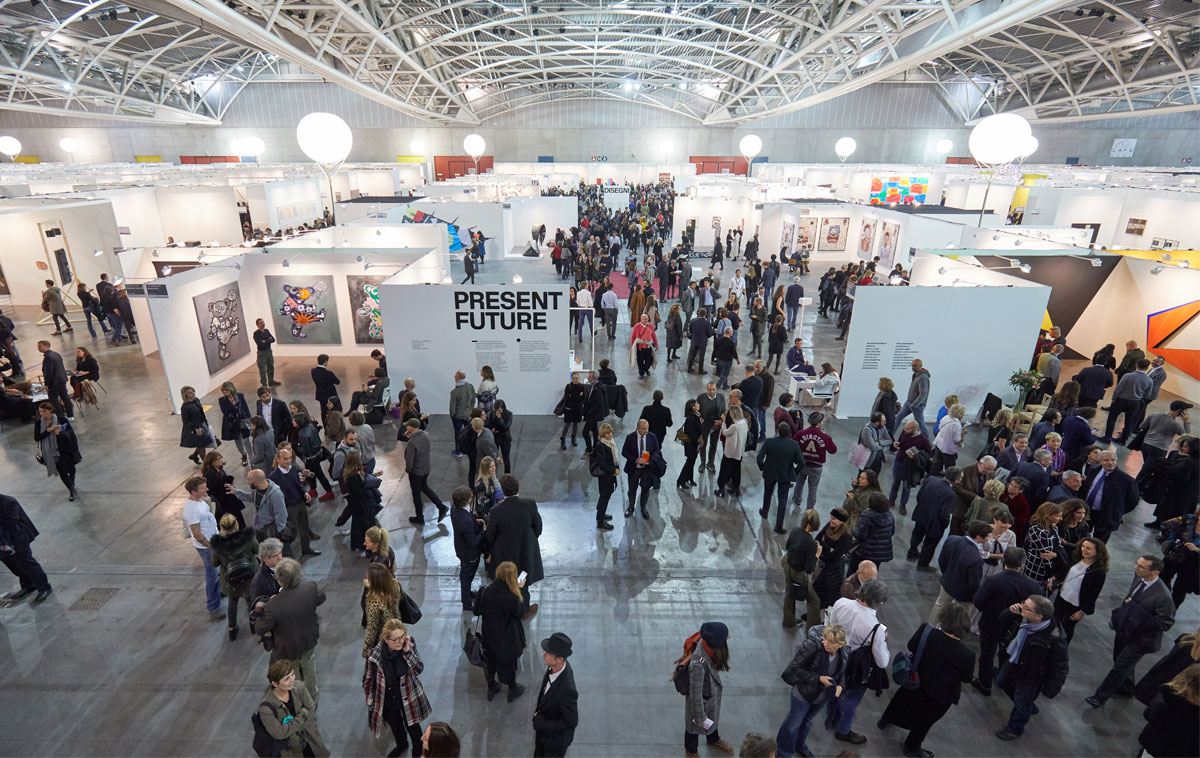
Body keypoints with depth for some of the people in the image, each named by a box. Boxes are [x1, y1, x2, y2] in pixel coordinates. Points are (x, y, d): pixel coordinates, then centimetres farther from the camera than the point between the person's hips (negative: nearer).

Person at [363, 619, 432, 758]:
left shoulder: (409, 644, -25)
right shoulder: (374, 655, -28)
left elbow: (419, 669, -19)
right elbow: (368, 680, -11)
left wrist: (408, 652, -33)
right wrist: (370, 703, -1)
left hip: (408, 697, 0)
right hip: (387, 700, 1)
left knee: (412, 727, 20)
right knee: (395, 725, 29)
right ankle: (401, 745, 61)